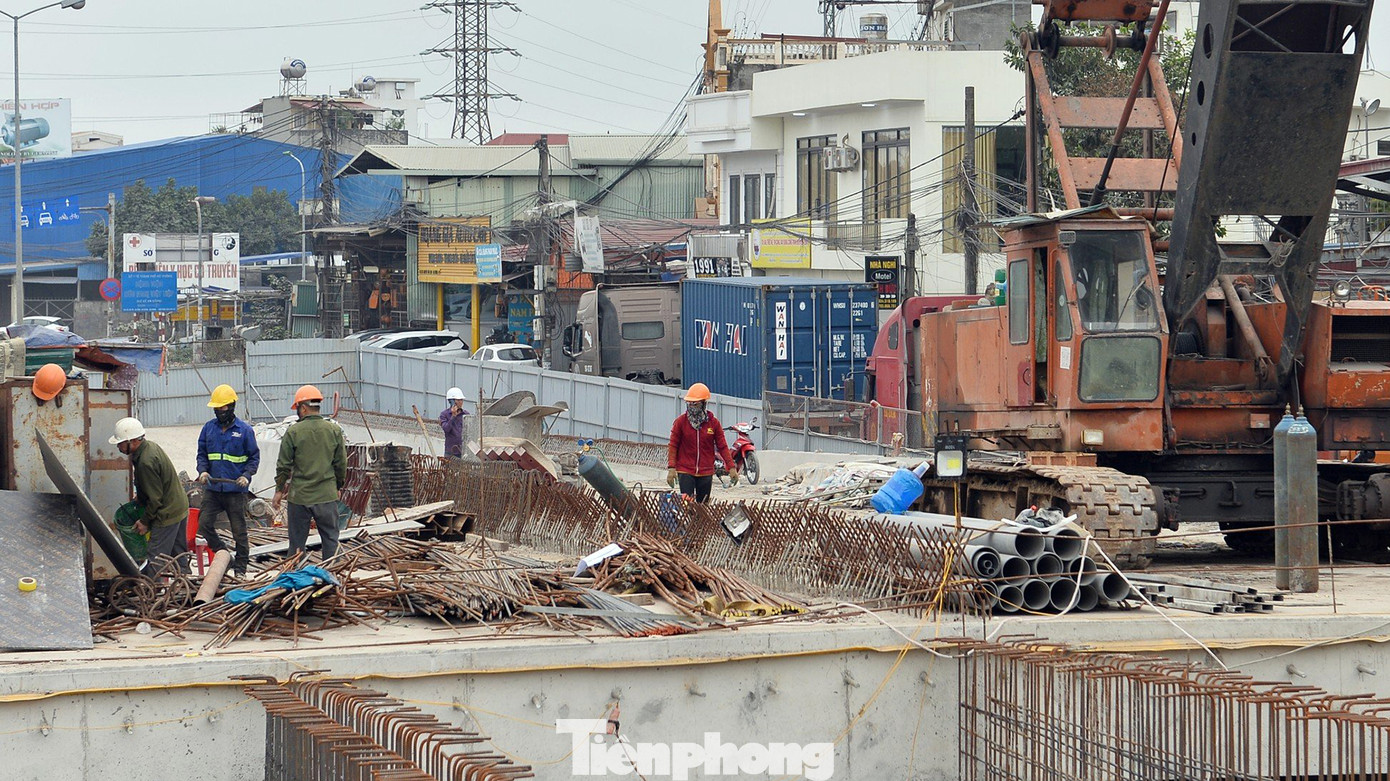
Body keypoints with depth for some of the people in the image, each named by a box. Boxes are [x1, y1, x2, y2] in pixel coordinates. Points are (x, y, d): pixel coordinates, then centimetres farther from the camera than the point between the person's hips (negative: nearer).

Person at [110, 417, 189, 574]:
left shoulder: (146, 462, -27)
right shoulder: (150, 446, 4)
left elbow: (155, 498, -22)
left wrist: (145, 521, -11)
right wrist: (140, 496, 17)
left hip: (167, 513, -10)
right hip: (180, 507, 10)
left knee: (156, 560, -5)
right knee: (178, 556, 19)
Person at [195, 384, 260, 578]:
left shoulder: (244, 430, -3)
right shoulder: (209, 428, 7)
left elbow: (254, 458, 2)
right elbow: (202, 454, 13)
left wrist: (247, 476, -15)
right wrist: (203, 470, -7)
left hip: (236, 489, -4)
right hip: (213, 488, 4)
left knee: (239, 530, 2)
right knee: (204, 525, -5)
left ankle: (240, 568, 12)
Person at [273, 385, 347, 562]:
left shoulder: (293, 432, -7)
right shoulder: (334, 431, -1)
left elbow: (283, 465, -3)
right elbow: (341, 464, 5)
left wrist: (280, 490, 9)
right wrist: (338, 486, 20)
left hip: (299, 495, -1)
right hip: (327, 494, 1)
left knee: (297, 540, 8)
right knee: (330, 539, 8)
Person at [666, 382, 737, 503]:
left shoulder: (713, 423, 3)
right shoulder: (681, 421, -1)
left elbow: (722, 447, 7)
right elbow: (673, 446, 1)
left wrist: (731, 467, 1)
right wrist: (671, 468, -8)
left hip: (706, 473, 2)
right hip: (685, 471, -2)